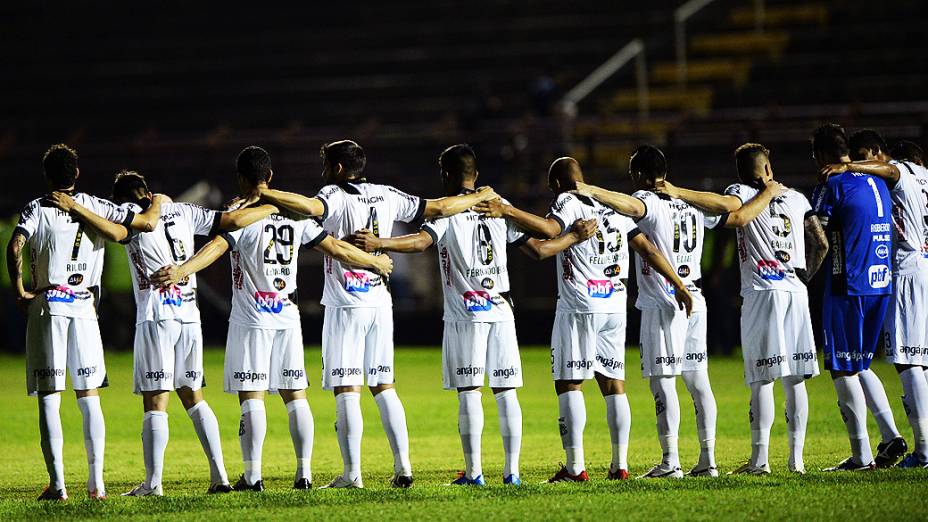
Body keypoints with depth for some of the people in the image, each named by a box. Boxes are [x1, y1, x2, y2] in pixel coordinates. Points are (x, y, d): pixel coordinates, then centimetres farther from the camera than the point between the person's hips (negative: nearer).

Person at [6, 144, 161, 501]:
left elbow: (14, 247, -16)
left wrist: (19, 292, -6)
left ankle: (57, 484, -7)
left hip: (46, 308, -2)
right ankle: (96, 482, 3)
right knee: (89, 397, 8)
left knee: (49, 399, -1)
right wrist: (157, 202, 22)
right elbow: (147, 223, 1)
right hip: (85, 307, 2)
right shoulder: (95, 206, 5)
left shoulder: (38, 209, 1)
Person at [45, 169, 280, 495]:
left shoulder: (129, 211, 0)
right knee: (193, 396, 12)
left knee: (155, 402, -5)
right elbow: (232, 221, 14)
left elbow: (117, 232, -22)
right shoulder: (181, 212, 15)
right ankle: (219, 476, 7)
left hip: (157, 316, -5)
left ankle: (153, 483, -8)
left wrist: (74, 208, -21)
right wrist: (271, 209, 29)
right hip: (190, 313, 5)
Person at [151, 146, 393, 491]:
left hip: (251, 320, -4)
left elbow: (215, 248, -28)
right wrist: (376, 263, 25)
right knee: (295, 394, 8)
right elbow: (337, 249, 10)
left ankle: (253, 474, -5)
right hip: (287, 317, 4)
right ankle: (304, 472, 7)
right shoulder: (294, 217, 5)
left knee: (251, 396, -3)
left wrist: (180, 271, -41)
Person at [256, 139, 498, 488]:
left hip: (346, 306, -5)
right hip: (381, 303, 5)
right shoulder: (386, 196, 9)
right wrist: (480, 197, 27)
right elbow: (437, 208, 13)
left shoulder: (336, 195, -8)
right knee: (384, 386, 12)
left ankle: (352, 473, -7)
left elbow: (311, 207, -30)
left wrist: (263, 195, -29)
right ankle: (403, 466, 6)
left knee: (347, 390, -4)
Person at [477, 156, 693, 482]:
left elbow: (551, 229, -25)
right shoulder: (613, 207, 16)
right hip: (615, 308, 7)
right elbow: (648, 249, 14)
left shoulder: (569, 202, -4)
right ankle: (620, 464, 9)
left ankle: (575, 467, -8)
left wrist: (507, 211, -27)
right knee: (614, 384, 10)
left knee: (569, 384, -3)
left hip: (579, 308, -7)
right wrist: (678, 284, 18)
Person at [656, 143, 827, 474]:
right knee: (795, 379, 8)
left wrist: (678, 193, -22)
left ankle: (760, 459, -8)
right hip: (796, 292, 4)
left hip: (761, 293, -4)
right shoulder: (797, 199, 14)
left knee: (762, 379, -5)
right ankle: (796, 457, 8)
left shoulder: (743, 193, -1)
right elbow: (821, 244, 13)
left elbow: (726, 205, -24)